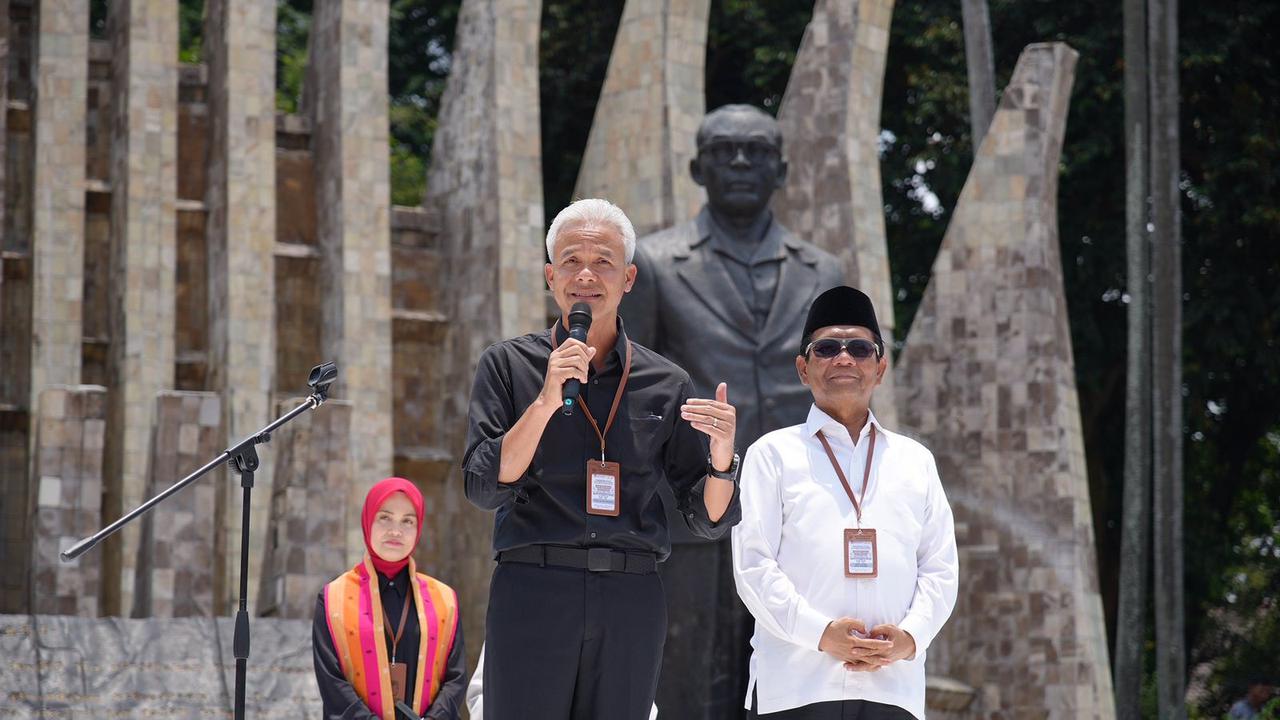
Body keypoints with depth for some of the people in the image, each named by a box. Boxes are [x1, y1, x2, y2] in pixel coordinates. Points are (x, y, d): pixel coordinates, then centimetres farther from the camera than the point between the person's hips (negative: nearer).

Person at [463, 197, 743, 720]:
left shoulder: (665, 384, 12)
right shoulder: (508, 365, 7)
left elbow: (708, 519, 12)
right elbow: (484, 487, -4)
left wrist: (721, 456, -9)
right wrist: (546, 401, -13)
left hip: (632, 600, 2)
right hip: (533, 592, -2)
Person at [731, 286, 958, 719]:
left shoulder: (916, 461, 20)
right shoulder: (774, 454, 9)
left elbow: (940, 568, 14)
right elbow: (753, 565, 0)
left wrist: (911, 637, -5)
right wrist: (820, 633, -12)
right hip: (796, 684, -3)